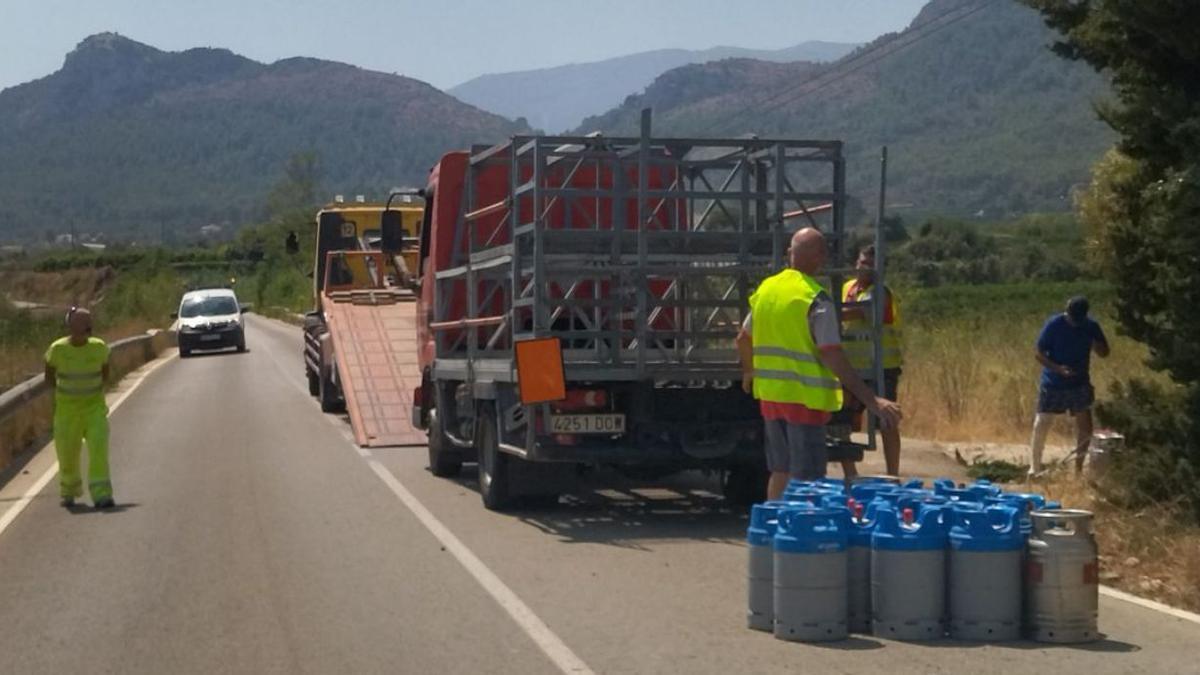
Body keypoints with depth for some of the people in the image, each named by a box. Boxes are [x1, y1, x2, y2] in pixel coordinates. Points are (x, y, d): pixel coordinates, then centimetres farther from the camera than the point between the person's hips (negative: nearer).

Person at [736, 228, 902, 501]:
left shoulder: (766, 288, 6)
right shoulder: (817, 299, -15)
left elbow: (743, 339, 17)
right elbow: (832, 357, -22)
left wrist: (748, 372, 37)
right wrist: (872, 400, -23)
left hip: (769, 394, 7)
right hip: (804, 396, -7)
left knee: (780, 472, 18)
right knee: (806, 480, -1)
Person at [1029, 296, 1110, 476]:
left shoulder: (1091, 326, -4)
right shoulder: (1054, 325, -13)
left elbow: (1104, 353, 4)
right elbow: (1039, 354, -11)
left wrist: (1094, 343, -19)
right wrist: (1057, 368, -26)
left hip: (1080, 384, 3)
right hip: (1053, 384, -3)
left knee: (1085, 427, 2)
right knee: (1041, 425, -2)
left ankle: (1079, 468, 14)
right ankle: (1035, 467, 11)